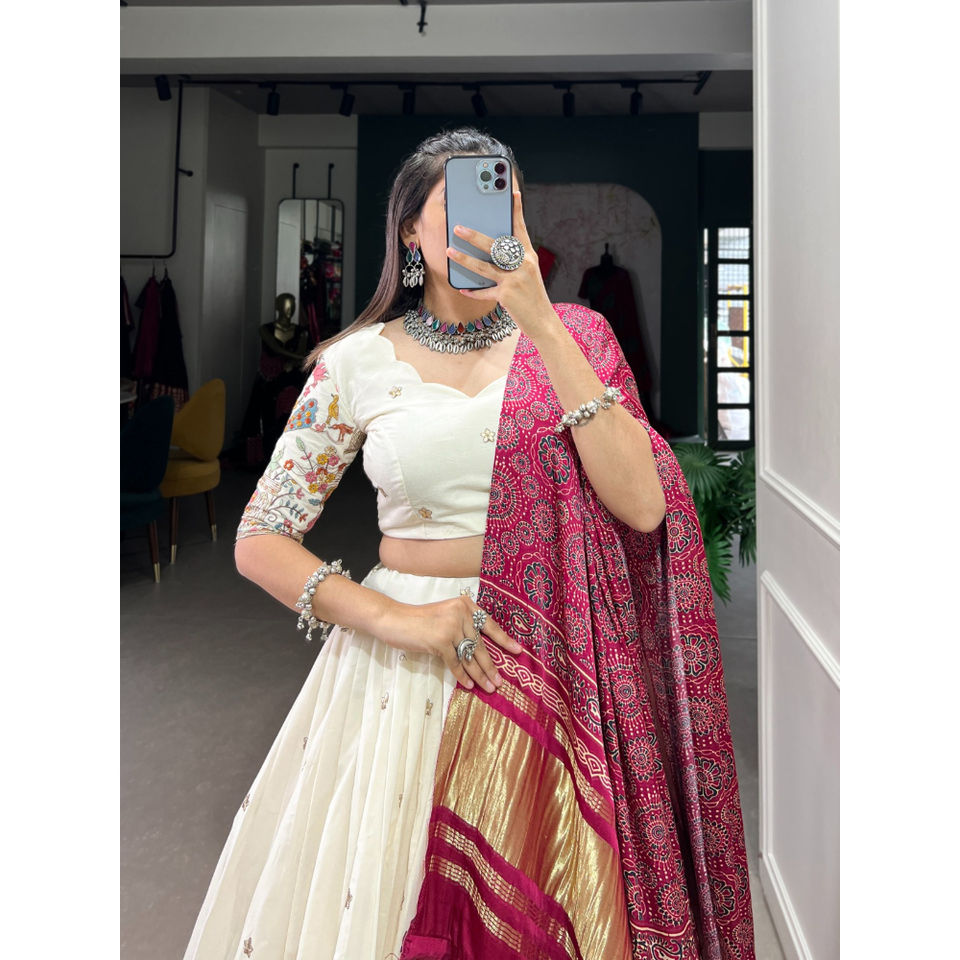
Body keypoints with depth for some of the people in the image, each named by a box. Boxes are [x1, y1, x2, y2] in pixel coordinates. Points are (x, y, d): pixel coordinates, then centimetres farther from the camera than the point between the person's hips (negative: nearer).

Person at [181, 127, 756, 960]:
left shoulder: (572, 337, 1)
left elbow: (641, 505, -14)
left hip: (552, 669, 1)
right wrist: (393, 620, -13)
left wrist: (540, 326, -18)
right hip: (405, 667, 0)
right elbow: (260, 541, 1)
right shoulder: (360, 360, 0)